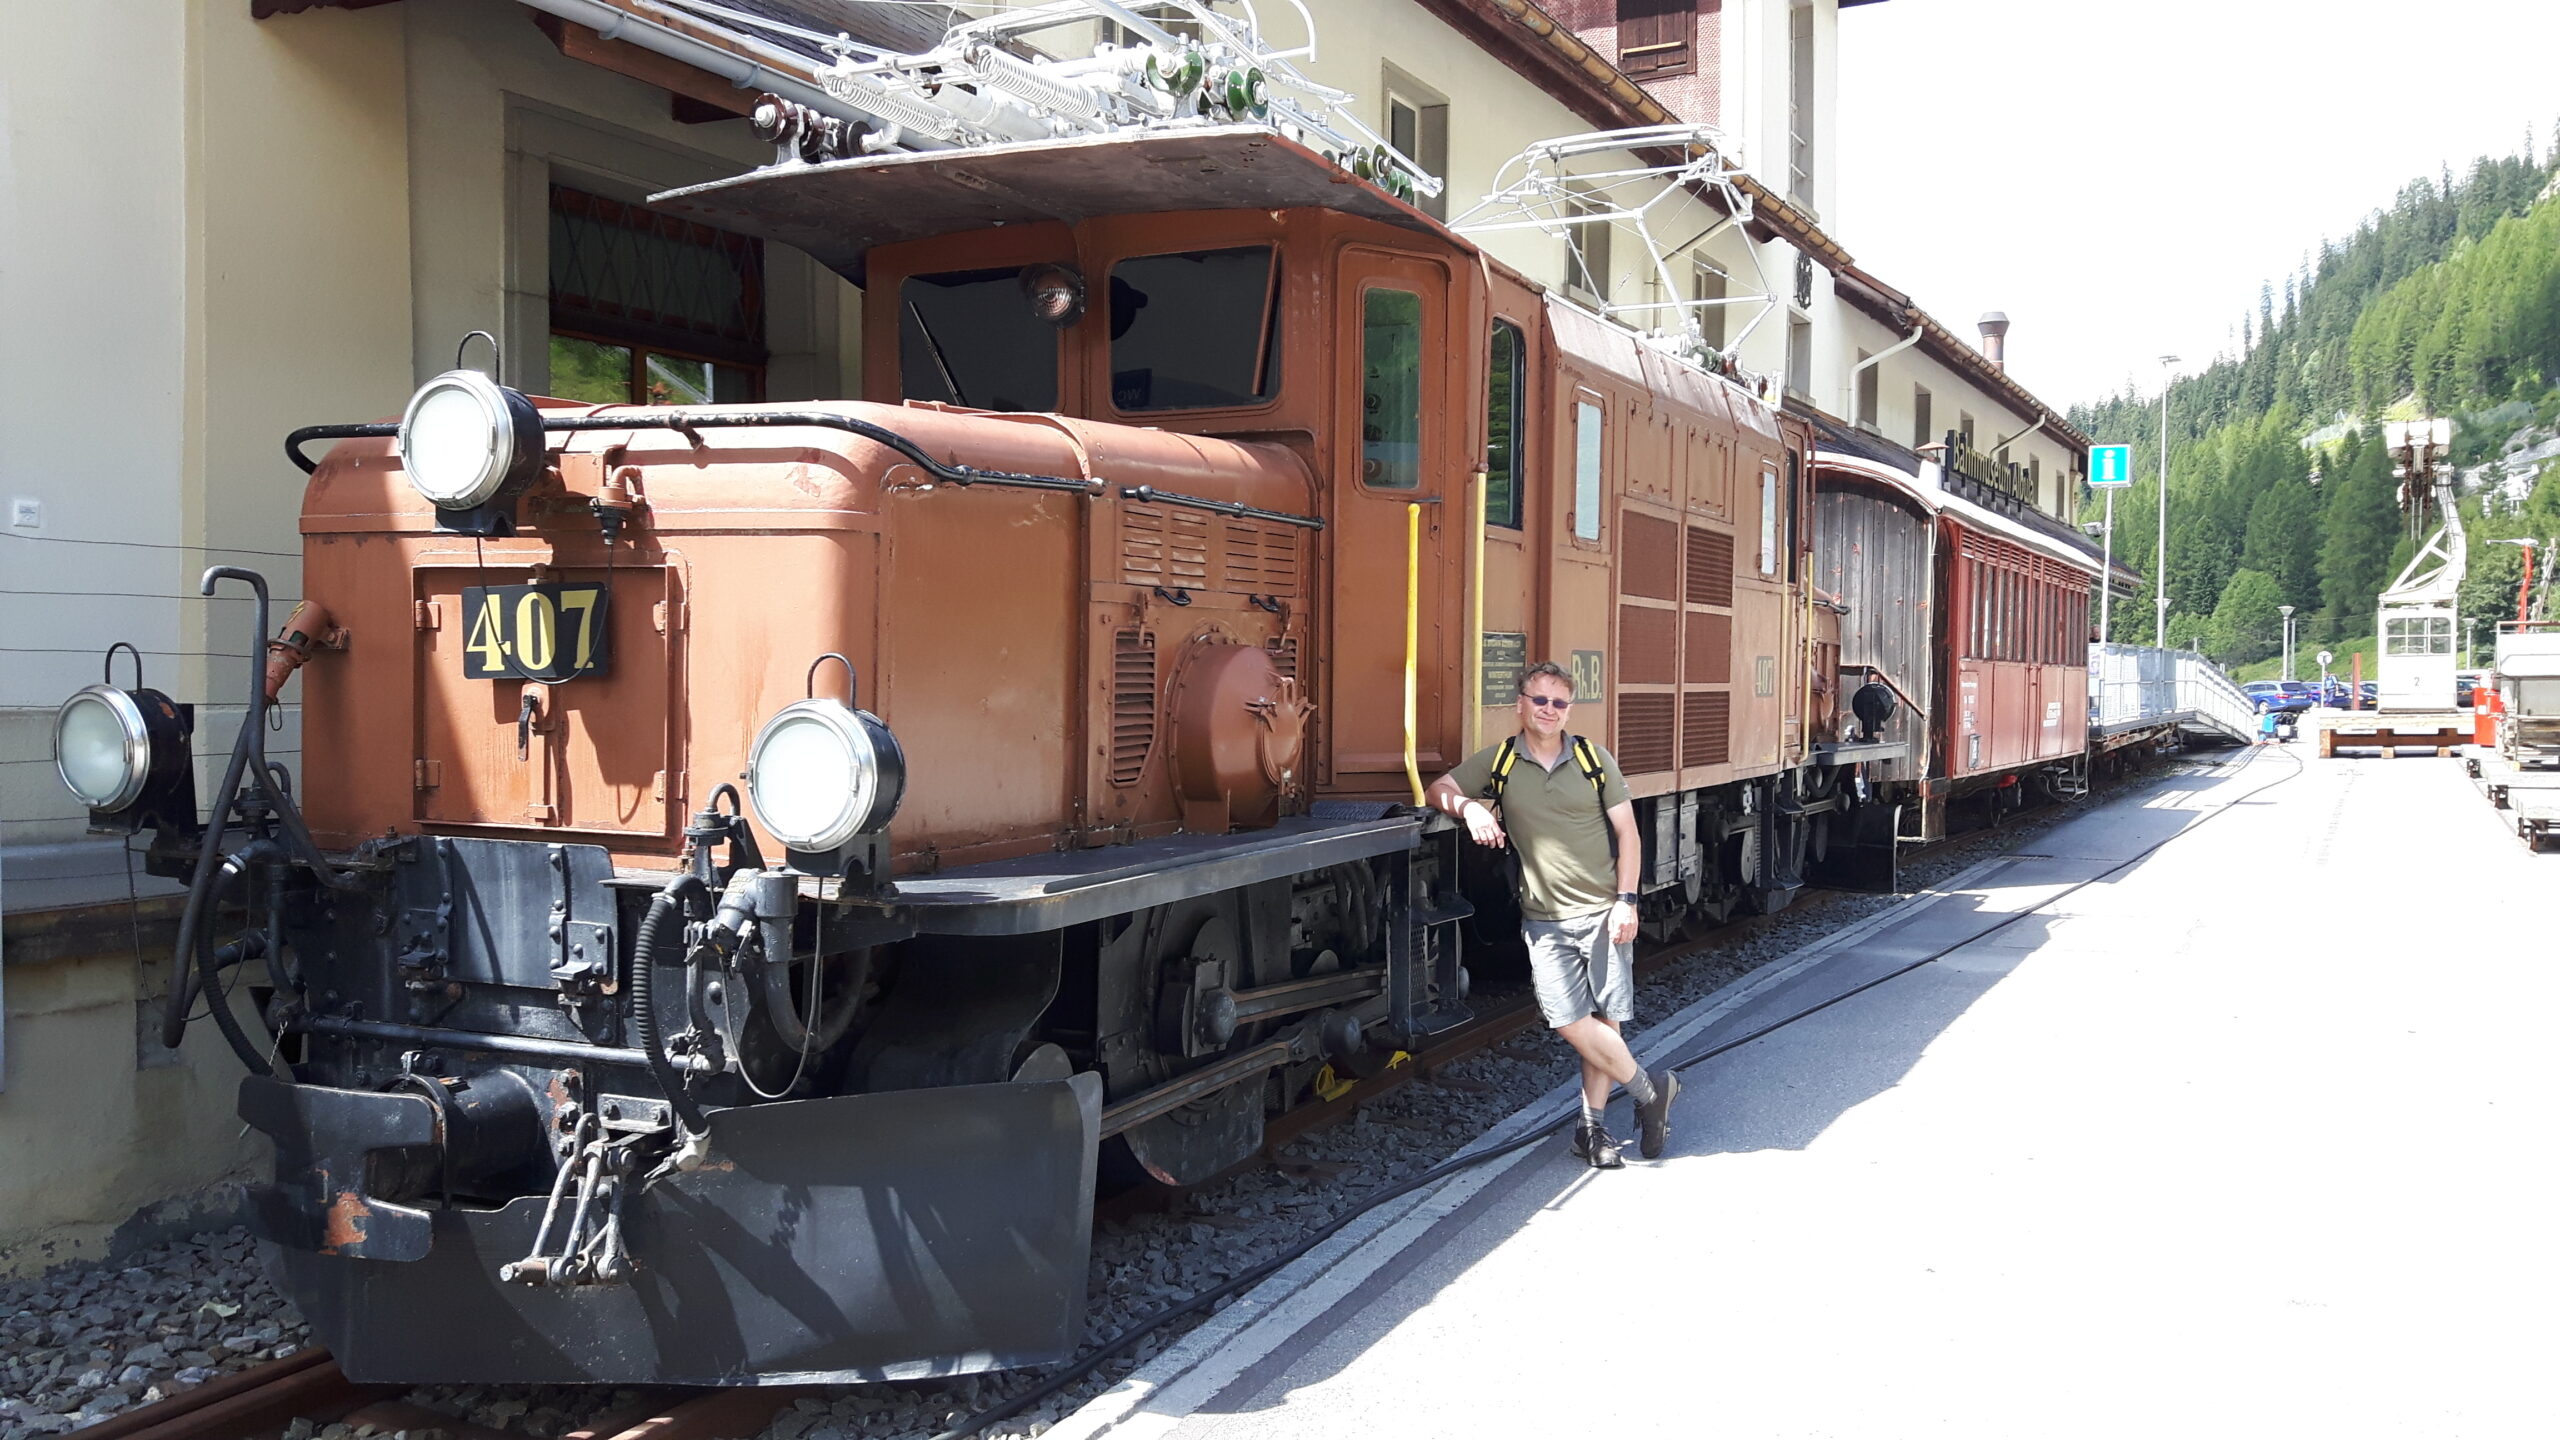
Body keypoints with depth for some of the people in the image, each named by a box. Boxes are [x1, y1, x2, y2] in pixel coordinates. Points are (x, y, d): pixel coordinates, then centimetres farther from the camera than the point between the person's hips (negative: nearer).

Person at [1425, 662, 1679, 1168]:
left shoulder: (1594, 760, 3)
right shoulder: (1498, 761, 4)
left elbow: (1627, 832, 3)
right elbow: (1437, 791, 5)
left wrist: (1625, 901, -5)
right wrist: (1468, 806, -16)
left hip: (1604, 912, 0)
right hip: (1546, 919, 1)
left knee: (1606, 1020, 0)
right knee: (1569, 1021, -8)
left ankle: (1591, 1127, 14)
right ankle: (1649, 1089, 10)